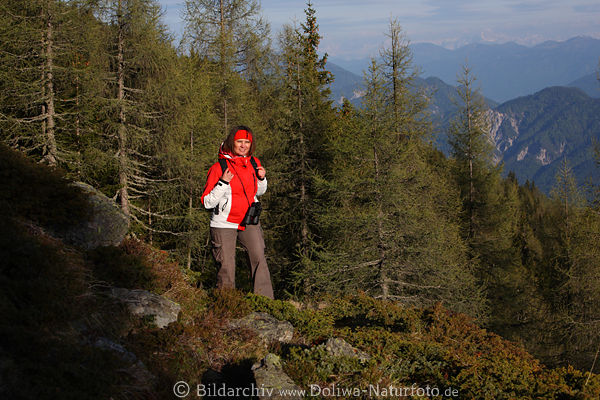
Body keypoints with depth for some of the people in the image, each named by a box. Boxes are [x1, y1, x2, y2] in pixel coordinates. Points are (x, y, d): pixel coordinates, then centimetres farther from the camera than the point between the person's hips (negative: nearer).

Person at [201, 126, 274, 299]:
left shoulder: (254, 163, 5)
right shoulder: (219, 167, -10)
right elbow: (207, 202, -10)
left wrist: (262, 179, 0)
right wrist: (223, 183, -23)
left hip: (249, 222, 4)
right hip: (224, 224, -3)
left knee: (259, 258, -13)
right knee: (227, 267, -4)